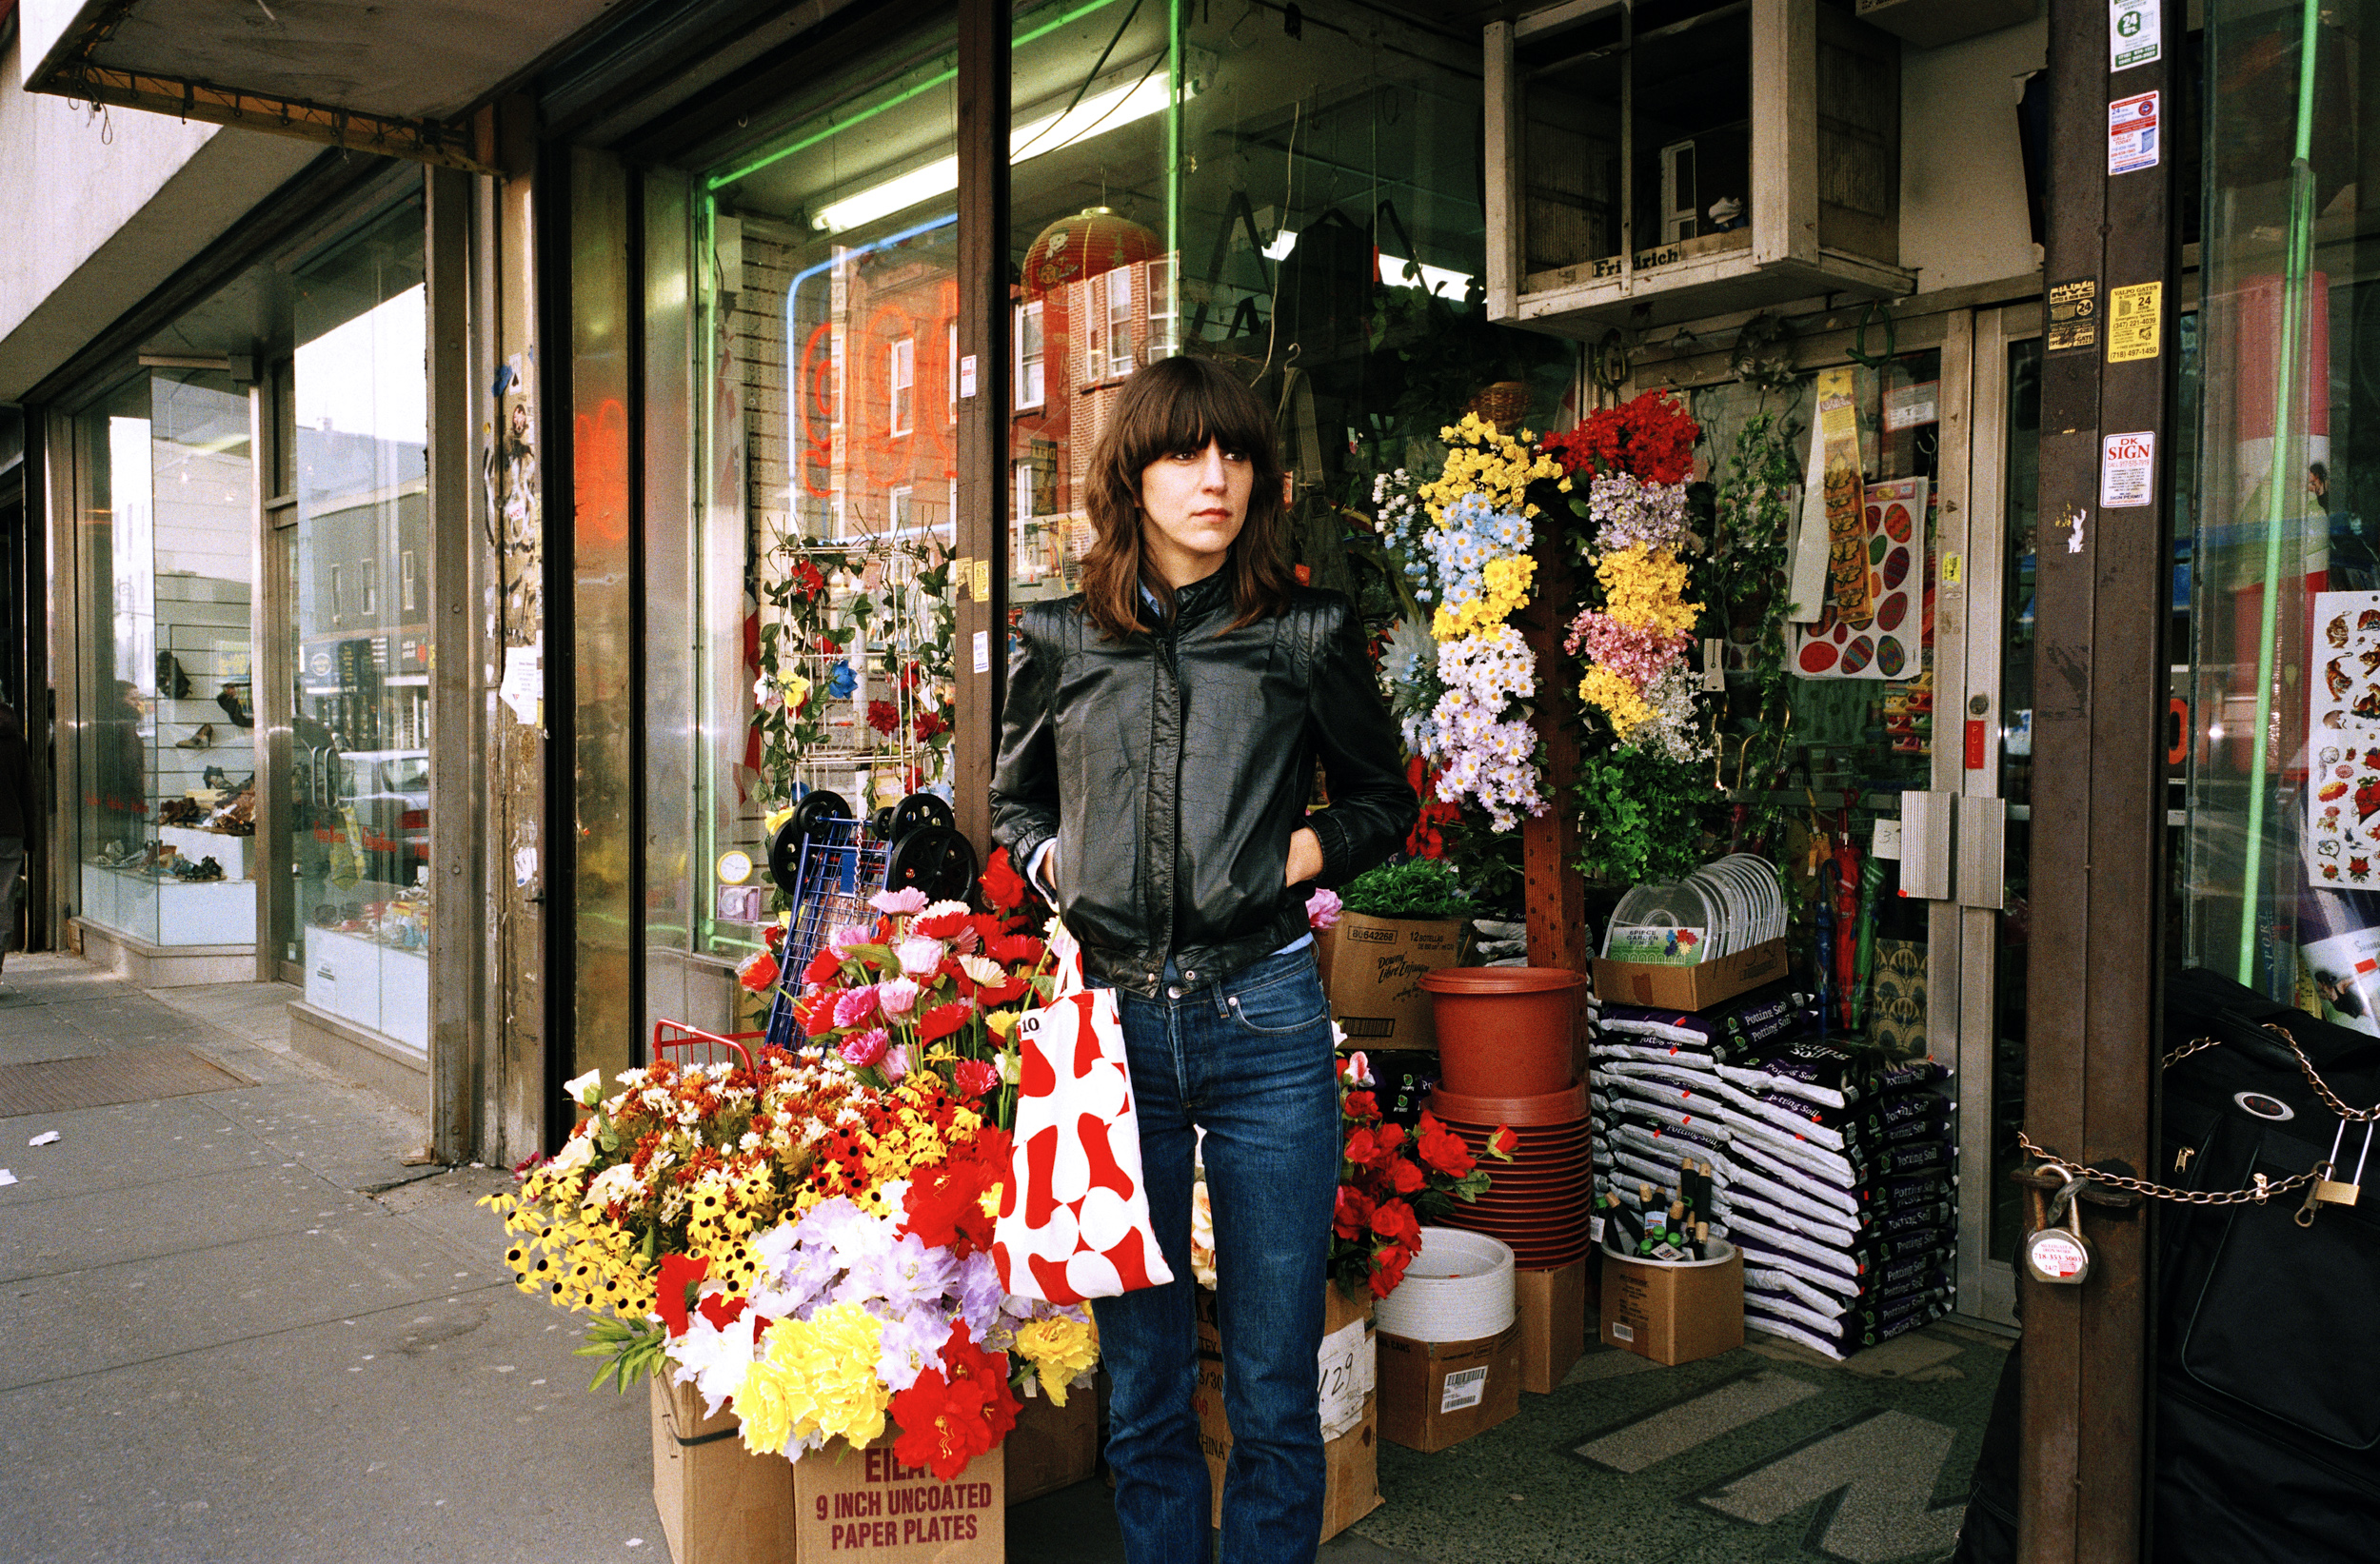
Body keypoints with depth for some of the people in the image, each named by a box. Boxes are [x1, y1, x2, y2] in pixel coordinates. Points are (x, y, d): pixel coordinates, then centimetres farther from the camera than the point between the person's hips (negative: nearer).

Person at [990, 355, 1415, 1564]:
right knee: (1141, 1381, 13)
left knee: (1273, 1383, 8)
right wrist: (1054, 866, 2)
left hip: (1262, 1020, -1)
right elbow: (1015, 801, 21)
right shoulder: (1061, 642, 6)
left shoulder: (1308, 634, 1)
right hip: (1114, 1018, 2)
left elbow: (1385, 799, 13)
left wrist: (1308, 850, -5)